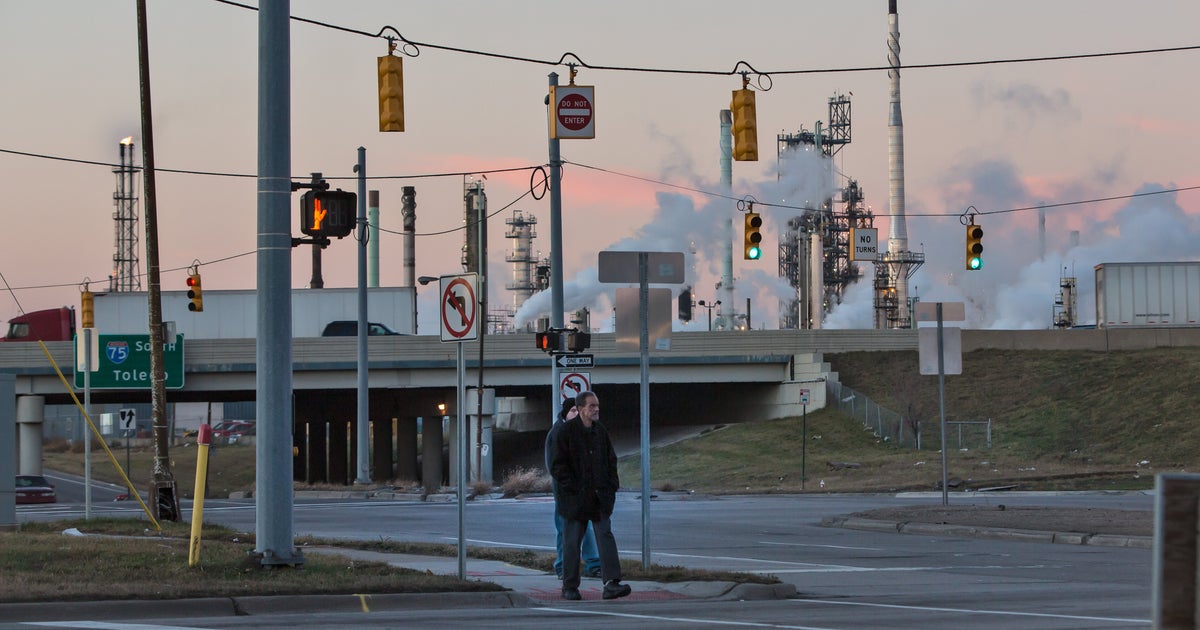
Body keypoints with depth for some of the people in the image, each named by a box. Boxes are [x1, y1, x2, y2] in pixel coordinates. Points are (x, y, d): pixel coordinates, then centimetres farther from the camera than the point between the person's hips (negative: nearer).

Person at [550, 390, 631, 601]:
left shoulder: (600, 431, 10)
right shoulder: (567, 431, -7)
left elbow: (611, 460, 20)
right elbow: (558, 465, -8)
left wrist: (611, 485, 7)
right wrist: (571, 488, -15)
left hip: (600, 496, 4)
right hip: (575, 497, -4)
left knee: (605, 536, -7)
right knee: (572, 542, 3)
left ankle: (611, 583, -15)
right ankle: (570, 587, 13)